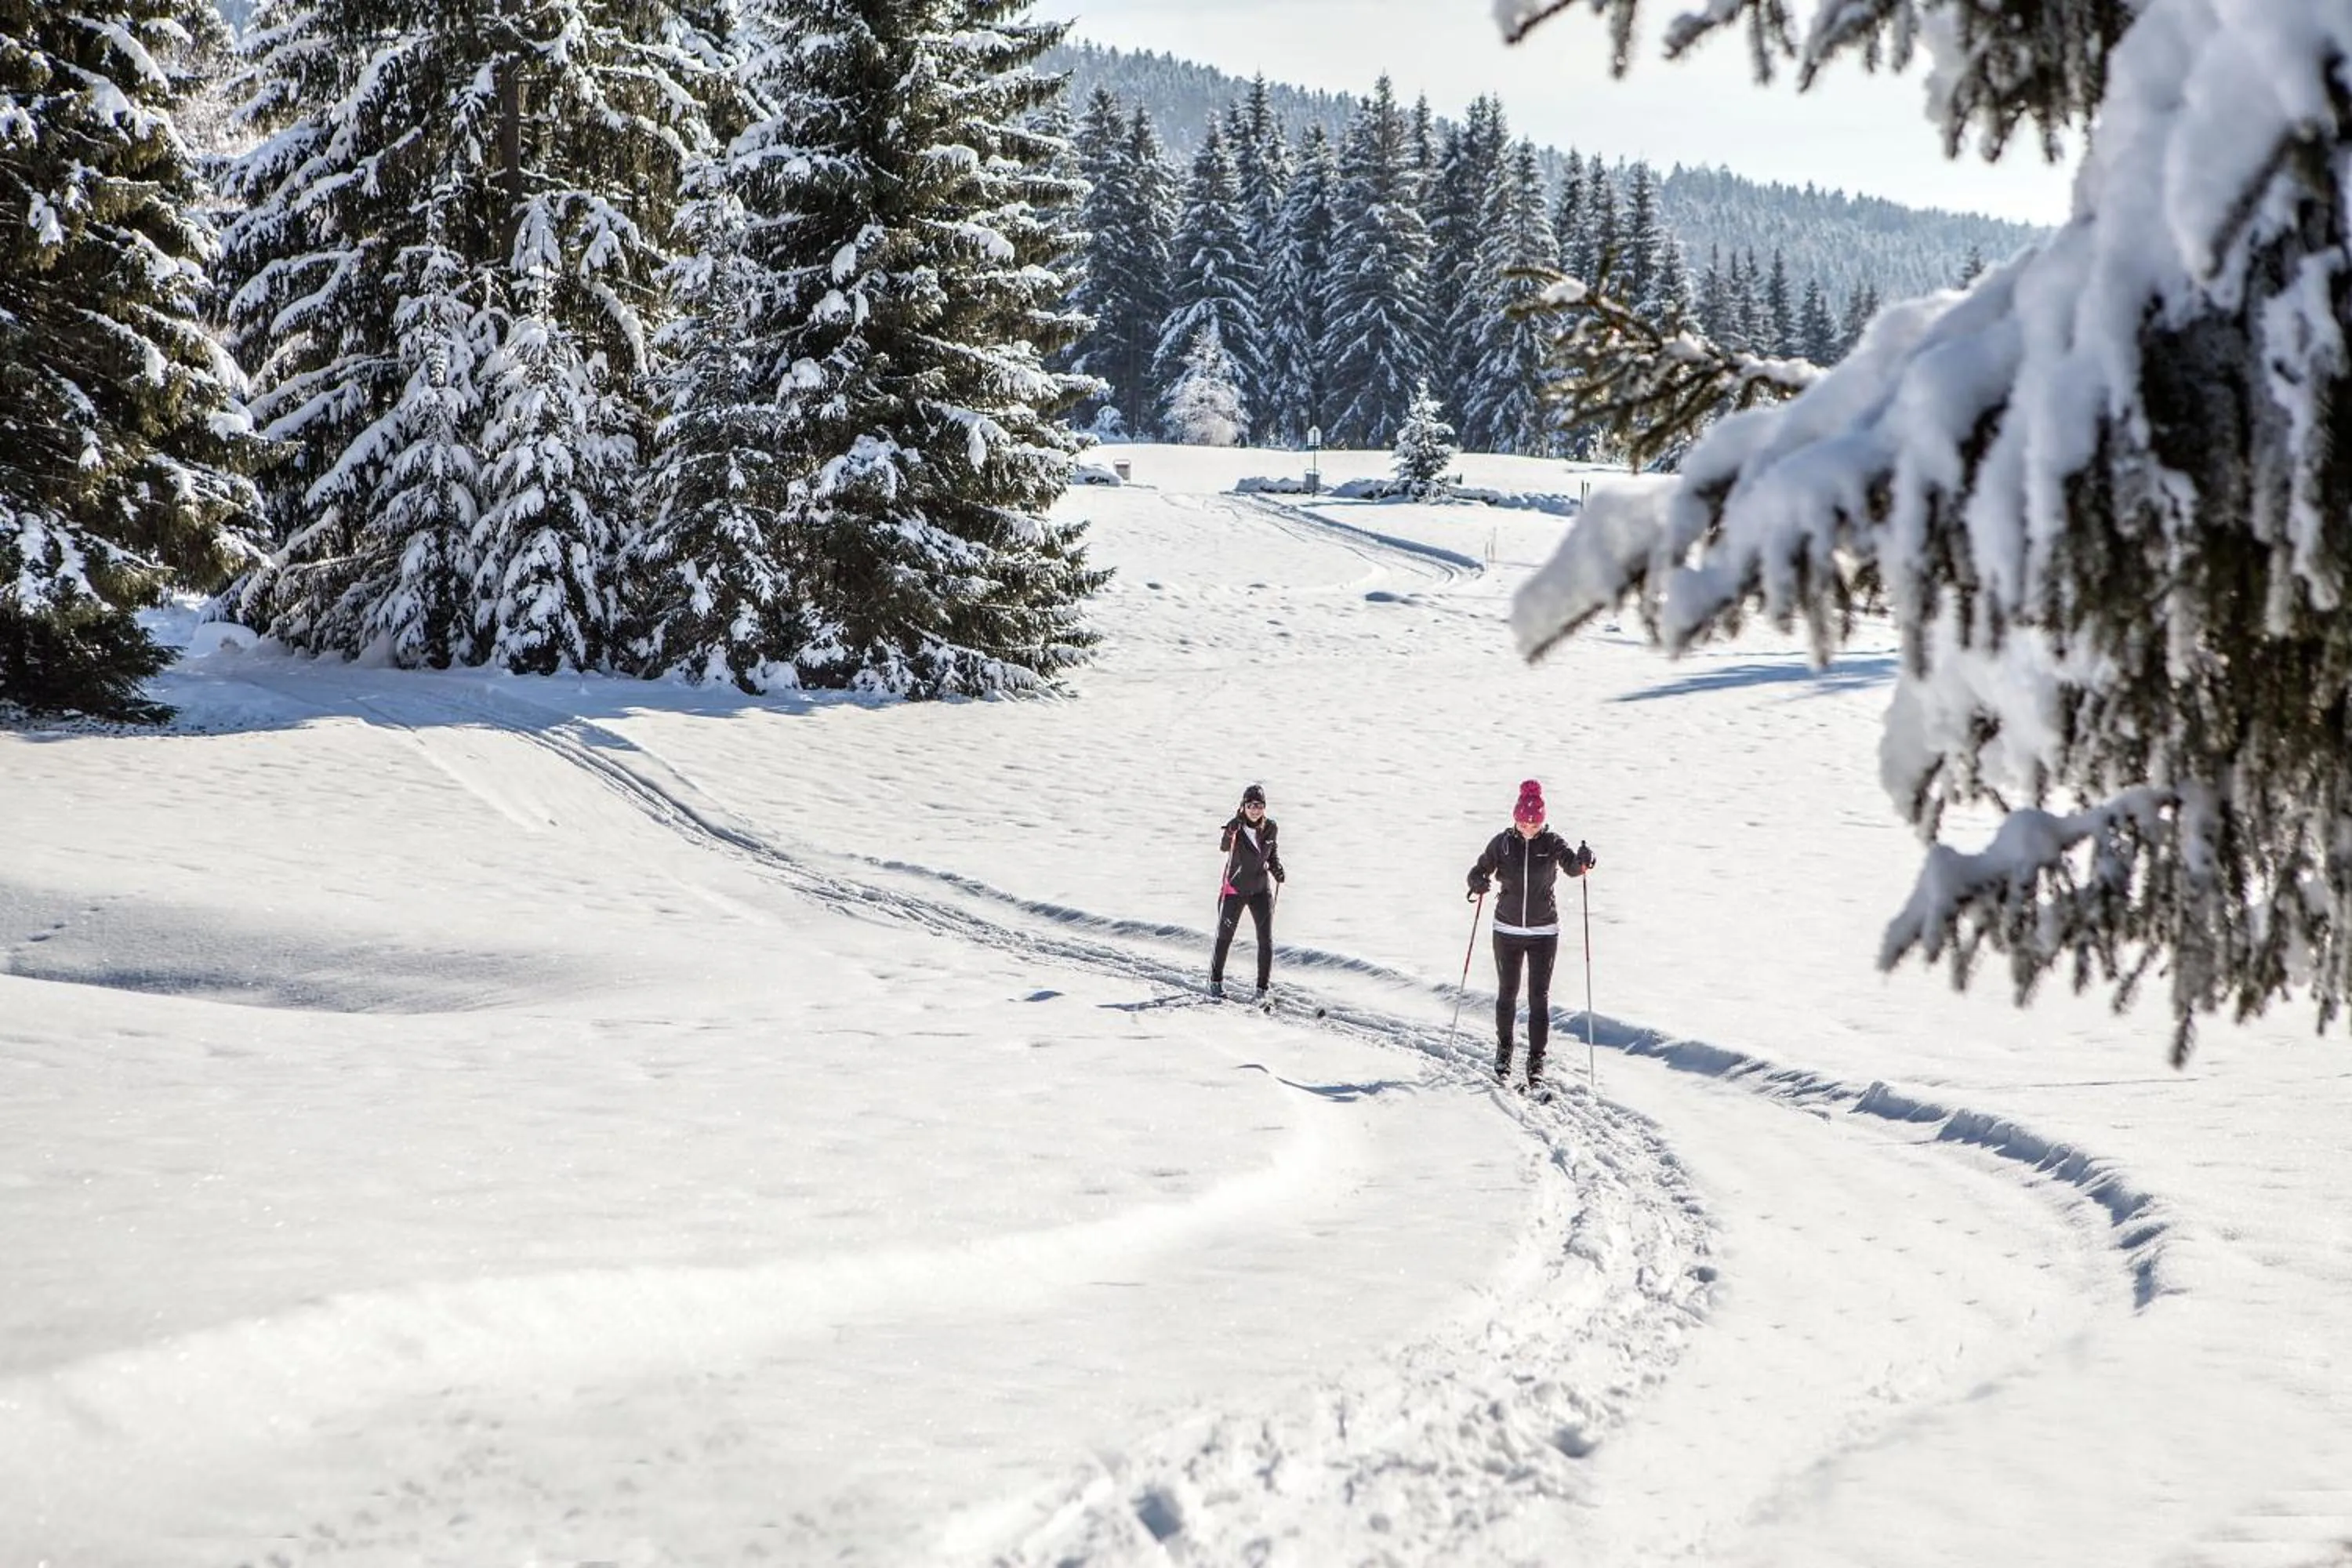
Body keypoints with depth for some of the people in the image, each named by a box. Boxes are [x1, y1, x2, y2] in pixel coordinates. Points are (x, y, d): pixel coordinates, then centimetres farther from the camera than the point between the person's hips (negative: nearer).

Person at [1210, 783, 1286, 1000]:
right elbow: (1223, 846, -38)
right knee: (1225, 937, 11)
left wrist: (1276, 867, -7)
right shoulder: (1235, 827, -18)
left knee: (1266, 940, -5)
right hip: (1235, 889, -3)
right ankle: (1216, 982, 29)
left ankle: (1263, 988, 3)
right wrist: (1231, 830, -59)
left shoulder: (1270, 827, -6)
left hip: (1262, 889, 3)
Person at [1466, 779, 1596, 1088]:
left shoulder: (1552, 843, -6)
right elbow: (1479, 871, -1)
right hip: (1507, 930, 1)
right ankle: (1504, 1051, 31)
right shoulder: (1502, 843, -3)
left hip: (1544, 932, -1)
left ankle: (1536, 1060, 2)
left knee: (1539, 997, -3)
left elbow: (1572, 866, -22)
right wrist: (1479, 883, -24)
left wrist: (1583, 861, -46)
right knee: (1507, 993, 12)